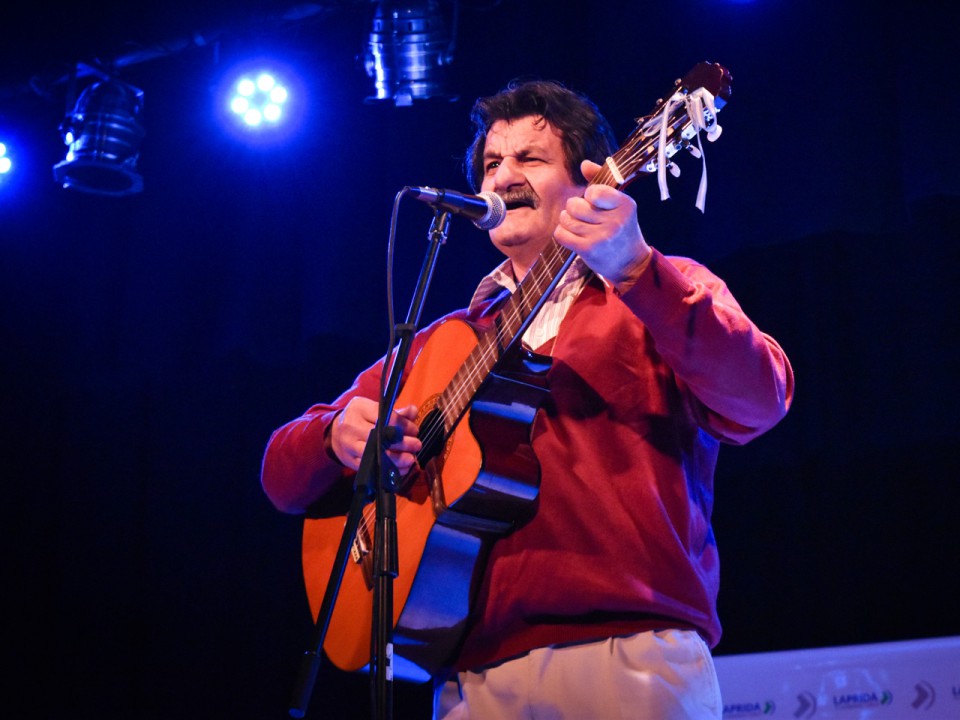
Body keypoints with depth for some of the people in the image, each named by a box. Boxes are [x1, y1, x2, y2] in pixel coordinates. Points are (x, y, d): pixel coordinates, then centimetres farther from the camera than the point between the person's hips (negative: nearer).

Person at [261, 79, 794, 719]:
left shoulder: (667, 295, 8)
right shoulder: (440, 344, 19)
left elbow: (760, 402, -12)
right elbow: (285, 478, 19)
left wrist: (635, 269, -26)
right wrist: (340, 436, -4)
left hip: (632, 663, -3)